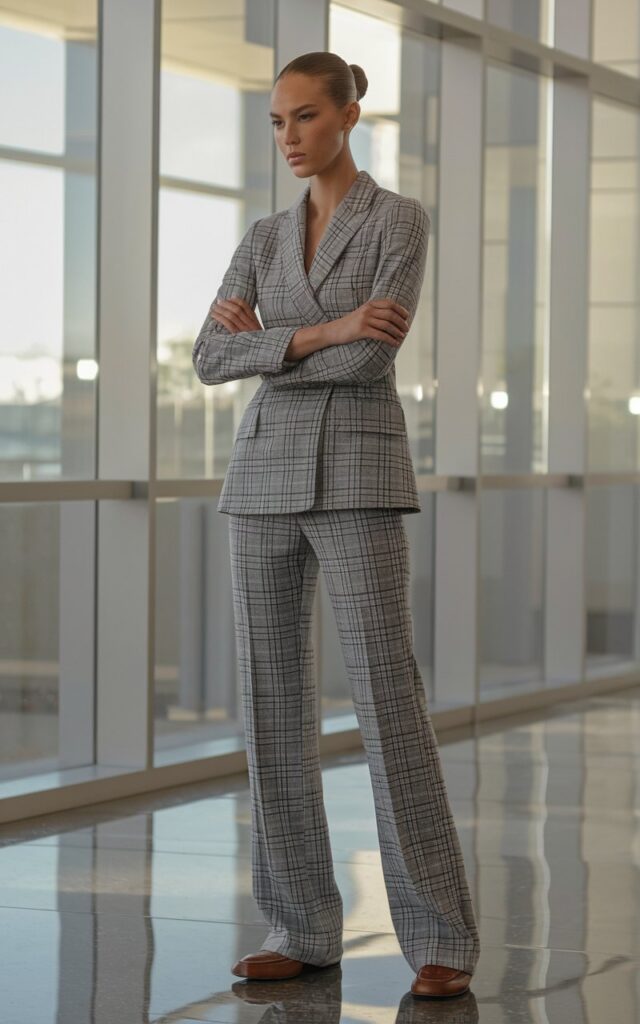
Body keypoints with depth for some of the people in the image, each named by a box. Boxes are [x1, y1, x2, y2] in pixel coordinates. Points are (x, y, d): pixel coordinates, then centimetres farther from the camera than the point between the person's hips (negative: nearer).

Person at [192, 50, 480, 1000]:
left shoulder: (403, 220, -2)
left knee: (387, 701, -12)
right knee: (273, 700, 1)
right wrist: (324, 331, -14)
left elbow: (372, 359, -15)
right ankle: (303, 927, 10)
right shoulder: (264, 239, 14)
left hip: (359, 477, -5)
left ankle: (440, 937, -5)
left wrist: (267, 343, -3)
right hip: (268, 475, 5)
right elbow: (211, 360, -1)